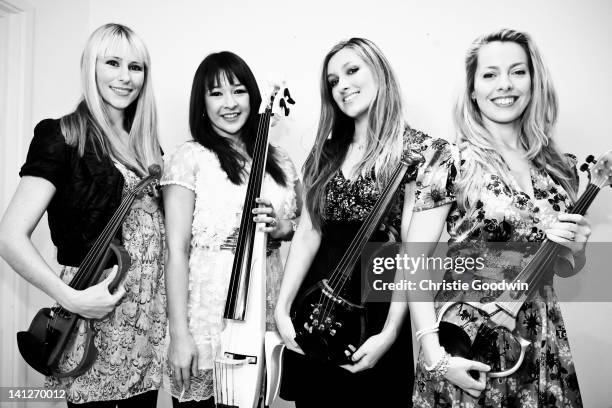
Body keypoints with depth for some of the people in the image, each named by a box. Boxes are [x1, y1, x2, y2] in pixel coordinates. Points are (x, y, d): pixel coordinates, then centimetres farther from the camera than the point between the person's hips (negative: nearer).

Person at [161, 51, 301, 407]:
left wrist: (282, 227, -4)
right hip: (209, 314, -4)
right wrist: (179, 334, -13)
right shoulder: (191, 158, -5)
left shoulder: (278, 160, 8)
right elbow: (177, 250, -9)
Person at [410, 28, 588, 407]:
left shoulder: (560, 168, 2)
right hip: (466, 340, -4)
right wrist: (433, 354, -19)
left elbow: (565, 268, 14)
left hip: (542, 346, 5)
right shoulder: (452, 161, -12)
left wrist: (576, 249, -8)